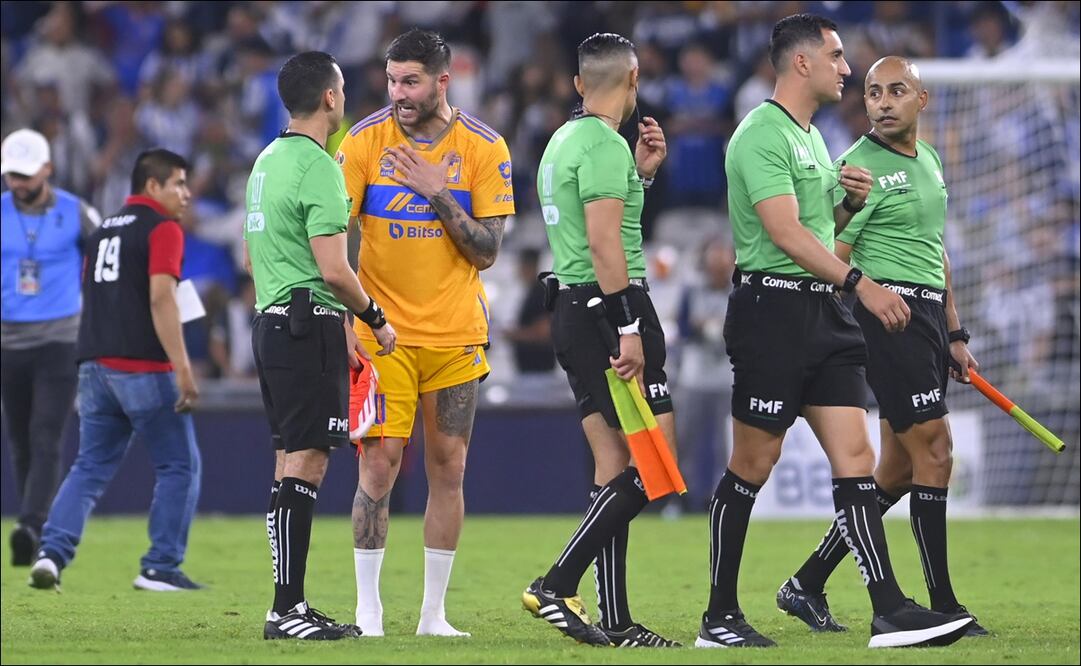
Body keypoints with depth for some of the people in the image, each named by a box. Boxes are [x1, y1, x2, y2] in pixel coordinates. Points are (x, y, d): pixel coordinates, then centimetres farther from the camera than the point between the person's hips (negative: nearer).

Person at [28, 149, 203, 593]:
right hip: (143, 368, -7)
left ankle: (52, 553, -7)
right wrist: (182, 368, -21)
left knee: (90, 468, 9)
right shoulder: (163, 229, -6)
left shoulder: (103, 230, 19)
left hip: (95, 365, 7)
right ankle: (161, 568, 2)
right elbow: (161, 298, -17)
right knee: (179, 466, 4)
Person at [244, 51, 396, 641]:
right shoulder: (318, 167, -15)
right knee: (306, 464, -10)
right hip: (310, 326, -10)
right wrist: (375, 319, -5)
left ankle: (290, 604, 14)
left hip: (270, 322, 10)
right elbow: (334, 268, -20)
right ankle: (286, 609, -13)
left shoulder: (267, 160, 15)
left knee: (289, 461, 12)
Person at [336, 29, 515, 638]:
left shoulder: (484, 147, -2)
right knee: (381, 460, -9)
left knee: (449, 468, 4)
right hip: (383, 331, -2)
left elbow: (488, 249, -4)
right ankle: (368, 610, -3)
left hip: (456, 334, 2)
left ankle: (434, 612, 12)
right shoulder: (365, 141, -4)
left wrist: (438, 192, -16)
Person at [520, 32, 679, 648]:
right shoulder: (605, 145, -12)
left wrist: (642, 172, 24)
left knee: (615, 467, 8)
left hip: (574, 309, 10)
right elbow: (605, 242, -20)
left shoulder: (564, 141, 17)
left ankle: (615, 621, 6)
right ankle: (557, 585, -14)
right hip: (609, 305, -10)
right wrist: (629, 330, -22)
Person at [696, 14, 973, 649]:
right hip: (772, 307, -9)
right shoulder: (761, 136, -12)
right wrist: (861, 282, -26)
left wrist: (851, 203, 8)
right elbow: (785, 233, -22)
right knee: (753, 465, -2)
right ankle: (720, 617, 7)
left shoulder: (812, 136, 19)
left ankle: (890, 612, -7)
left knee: (856, 459, -1)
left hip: (824, 312, 9)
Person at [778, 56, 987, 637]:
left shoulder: (929, 161, 18)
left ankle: (808, 585, 16)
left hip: (929, 317, 9)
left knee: (900, 469, 9)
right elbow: (831, 262, -13)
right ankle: (941, 606, -6)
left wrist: (954, 335, 23)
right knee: (934, 452, -11)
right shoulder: (861, 166, -9)